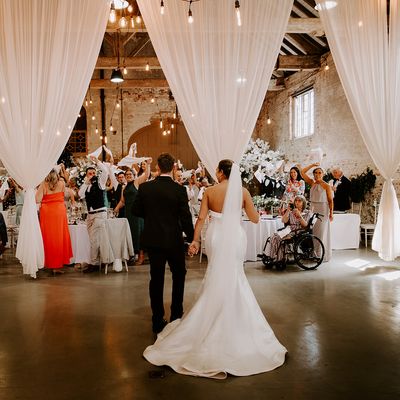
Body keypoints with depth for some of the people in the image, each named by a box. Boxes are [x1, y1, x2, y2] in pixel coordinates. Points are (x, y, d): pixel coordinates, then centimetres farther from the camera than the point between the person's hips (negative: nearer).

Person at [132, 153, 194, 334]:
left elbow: (136, 210, 3)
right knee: (179, 275, 18)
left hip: (153, 239, 2)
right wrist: (192, 238, 0)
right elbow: (185, 217, -11)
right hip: (174, 240, -2)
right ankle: (176, 315, 21)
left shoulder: (144, 187, -6)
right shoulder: (179, 189, -12)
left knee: (156, 278, 10)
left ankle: (158, 321, 16)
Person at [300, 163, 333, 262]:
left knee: (322, 232, -1)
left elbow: (330, 200, -6)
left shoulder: (326, 186, -4)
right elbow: (302, 172, 7)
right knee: (313, 231, 4)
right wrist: (313, 165, 6)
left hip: (323, 210, -4)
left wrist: (331, 213, -12)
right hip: (313, 209, 5)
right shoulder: (312, 183, 9)